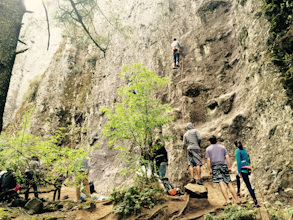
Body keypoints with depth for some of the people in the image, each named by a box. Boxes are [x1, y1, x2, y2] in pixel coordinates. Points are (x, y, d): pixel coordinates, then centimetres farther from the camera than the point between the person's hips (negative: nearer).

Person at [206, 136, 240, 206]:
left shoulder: (208, 149, 11)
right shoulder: (222, 147, 17)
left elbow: (208, 160, 0)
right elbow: (227, 157, 5)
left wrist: (209, 170, 1)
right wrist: (230, 167, 4)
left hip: (215, 167, -3)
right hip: (224, 166, 3)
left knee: (221, 184, -14)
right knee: (229, 184, 4)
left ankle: (228, 201, -25)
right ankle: (237, 201, 0)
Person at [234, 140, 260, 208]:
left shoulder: (237, 151, -4)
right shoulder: (245, 150, 19)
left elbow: (238, 161, -14)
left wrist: (239, 172, -15)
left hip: (243, 170, -9)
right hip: (247, 169, 9)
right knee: (237, 177, 28)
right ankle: (238, 193, 28)